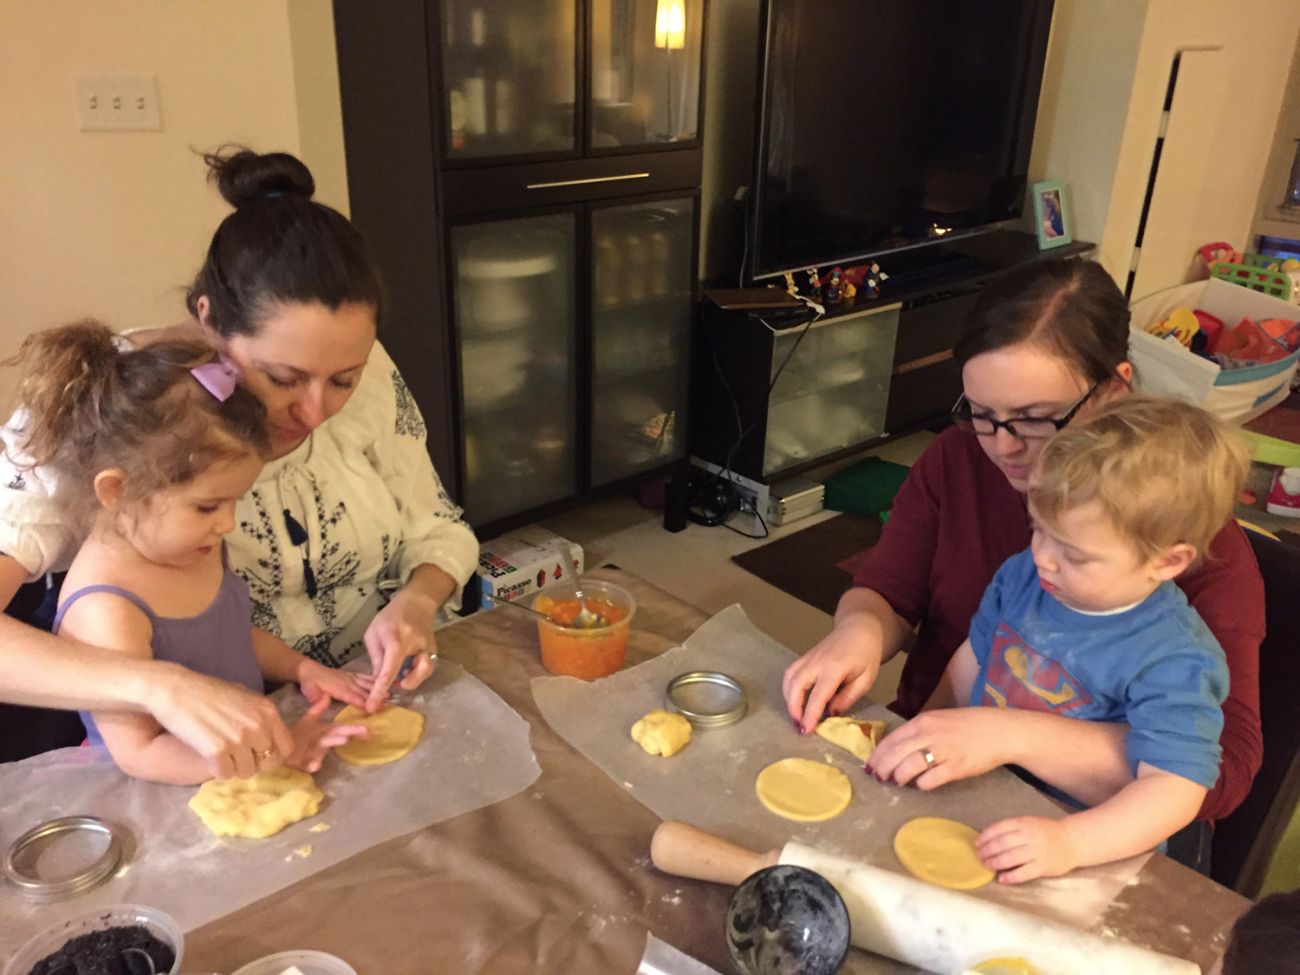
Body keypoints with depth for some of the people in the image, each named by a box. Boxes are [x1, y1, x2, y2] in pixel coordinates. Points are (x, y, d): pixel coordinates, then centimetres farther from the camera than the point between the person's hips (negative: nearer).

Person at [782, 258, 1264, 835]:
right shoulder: (957, 458, -4)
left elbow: (1223, 766, -23)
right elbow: (886, 592, 5)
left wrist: (1010, 736, -34)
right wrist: (860, 631, -19)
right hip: (917, 776, 4)